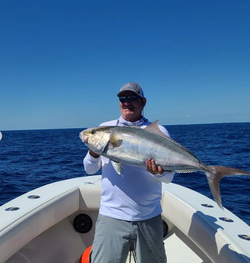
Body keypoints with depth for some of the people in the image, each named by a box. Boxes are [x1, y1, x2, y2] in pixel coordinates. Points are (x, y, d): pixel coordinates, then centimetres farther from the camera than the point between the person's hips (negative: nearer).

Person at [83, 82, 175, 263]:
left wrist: (158, 172, -27)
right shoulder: (105, 128, 4)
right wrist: (94, 153, -18)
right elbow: (89, 169, 2)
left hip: (149, 218, 1)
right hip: (112, 216, 0)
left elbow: (169, 177, -5)